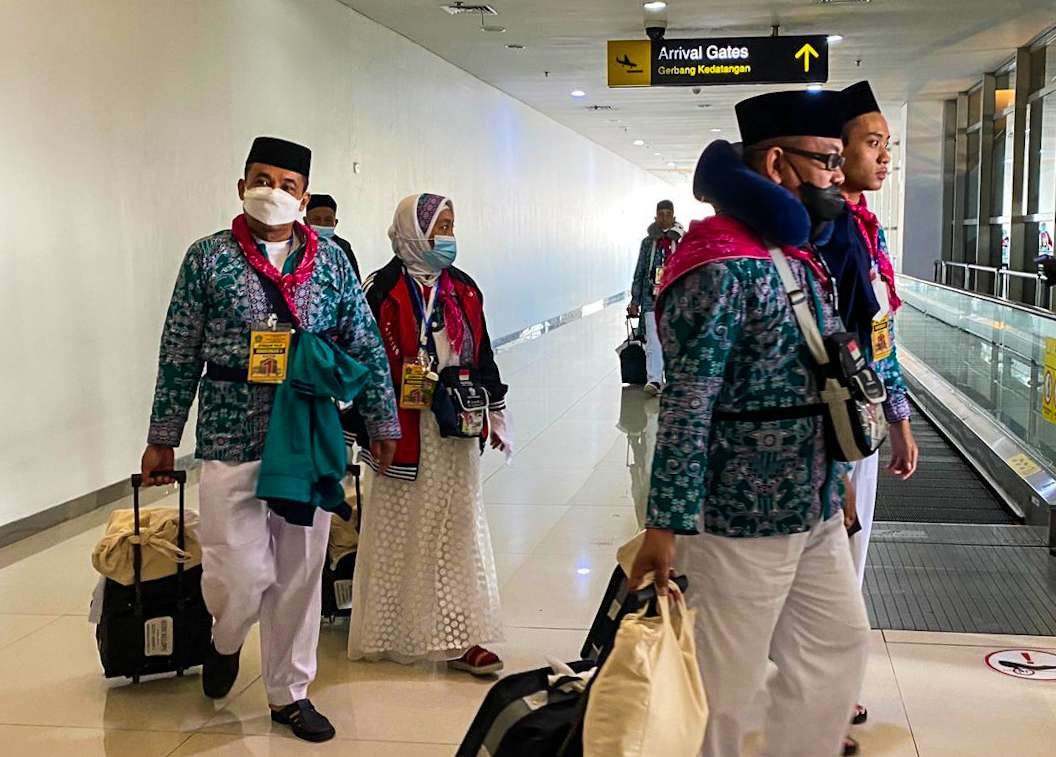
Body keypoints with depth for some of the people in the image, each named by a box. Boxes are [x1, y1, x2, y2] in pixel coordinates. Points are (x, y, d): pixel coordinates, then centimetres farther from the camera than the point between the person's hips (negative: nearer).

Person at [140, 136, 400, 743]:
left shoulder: (331, 260, 5)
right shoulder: (209, 258, 0)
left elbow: (366, 348, 8)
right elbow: (180, 355, 3)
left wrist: (383, 421, 7)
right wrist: (163, 438, 4)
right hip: (232, 438, -2)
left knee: (300, 573, 10)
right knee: (242, 572, -4)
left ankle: (290, 693, 27)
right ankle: (226, 641, 32)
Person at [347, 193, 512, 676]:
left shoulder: (463, 289, 11)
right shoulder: (383, 289, -8)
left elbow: (482, 355, 16)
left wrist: (496, 412, 15)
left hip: (456, 429, 6)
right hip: (404, 429, -5)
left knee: (458, 528, 7)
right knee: (401, 531, 5)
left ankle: (455, 635, 15)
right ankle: (390, 633, 20)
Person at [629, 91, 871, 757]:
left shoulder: (802, 258, 10)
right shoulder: (724, 271, -20)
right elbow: (687, 408, -23)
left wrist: (837, 475, 21)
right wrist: (666, 527, -23)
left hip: (816, 512, 10)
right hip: (744, 521, -9)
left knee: (840, 645, 19)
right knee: (727, 684, 5)